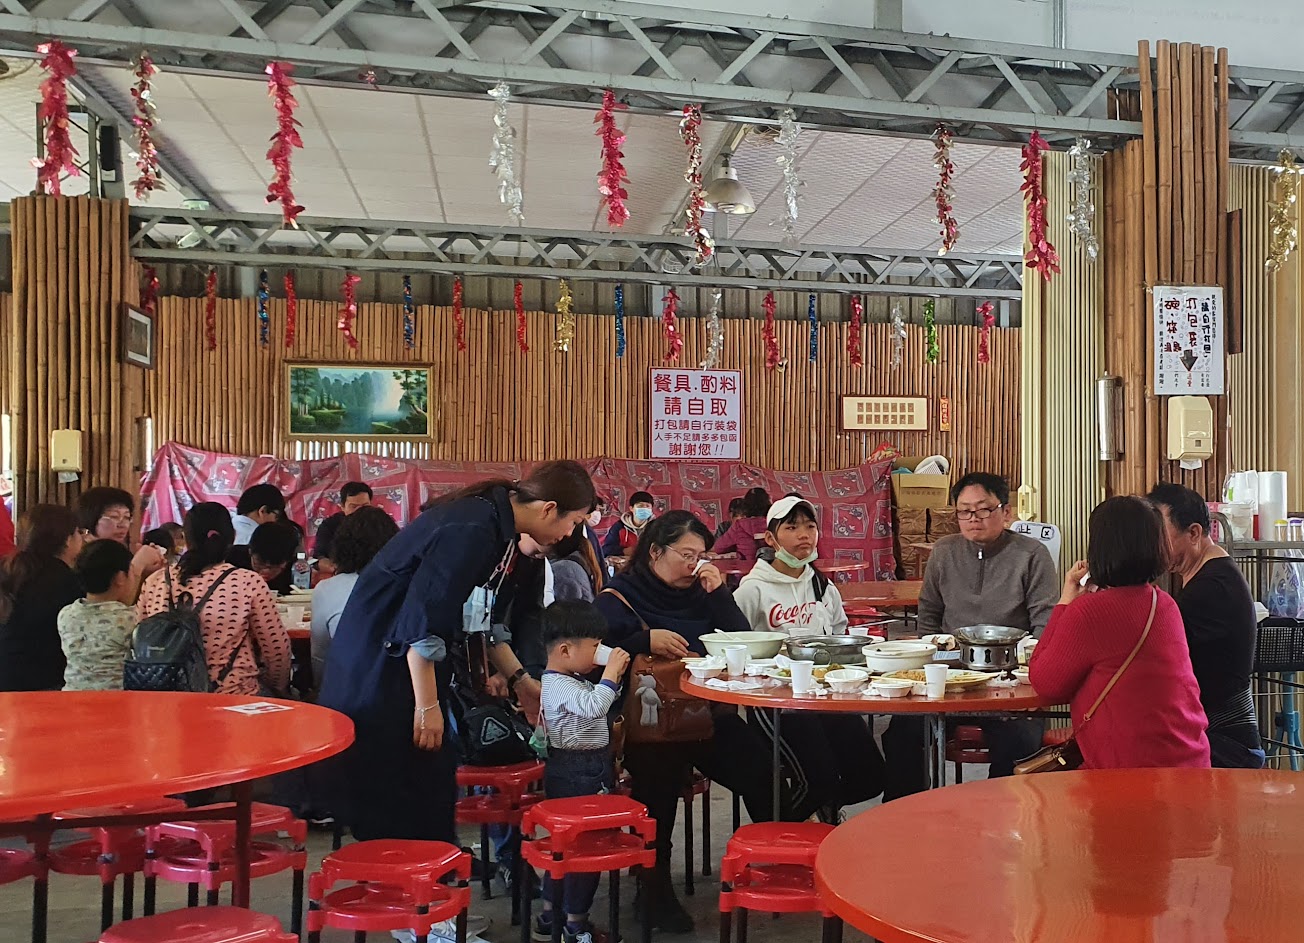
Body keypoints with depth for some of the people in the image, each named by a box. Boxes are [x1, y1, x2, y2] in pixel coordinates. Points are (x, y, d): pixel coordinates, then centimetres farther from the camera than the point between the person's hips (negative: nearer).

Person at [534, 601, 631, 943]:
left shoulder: (569, 681, 12)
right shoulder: (561, 686, -21)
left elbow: (593, 714, 25)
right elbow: (595, 706, -38)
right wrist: (611, 672, -28)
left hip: (582, 770, 11)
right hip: (578, 774, -11)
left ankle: (549, 915, 30)